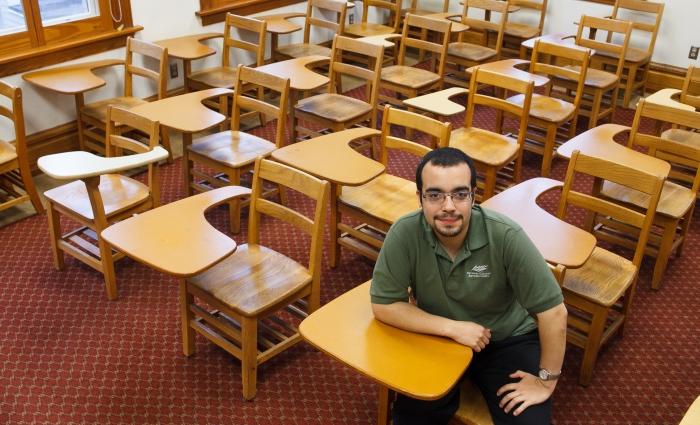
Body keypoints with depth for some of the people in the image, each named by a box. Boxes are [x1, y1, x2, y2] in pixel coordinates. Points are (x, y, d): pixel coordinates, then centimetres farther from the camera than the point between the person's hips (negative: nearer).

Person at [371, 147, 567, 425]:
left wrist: (546, 381, -13)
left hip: (507, 340, 0)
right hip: (438, 338, 1)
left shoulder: (505, 236, -27)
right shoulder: (405, 234, -23)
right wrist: (452, 327, -22)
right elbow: (384, 305, -16)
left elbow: (553, 311, -20)